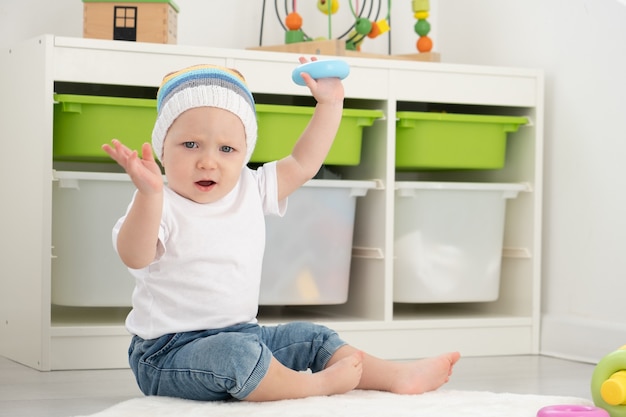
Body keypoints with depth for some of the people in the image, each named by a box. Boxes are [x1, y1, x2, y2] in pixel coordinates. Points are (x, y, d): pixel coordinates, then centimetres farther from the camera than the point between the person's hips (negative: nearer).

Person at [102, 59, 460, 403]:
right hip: (170, 350, -8)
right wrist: (149, 193, -47)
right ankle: (317, 384, -18)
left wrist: (330, 103, 8)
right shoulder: (161, 205, -14)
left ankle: (397, 375, 11)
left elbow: (303, 163, 14)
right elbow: (135, 257, -32)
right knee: (233, 353, -34)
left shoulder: (250, 190, 8)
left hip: (241, 336, 8)